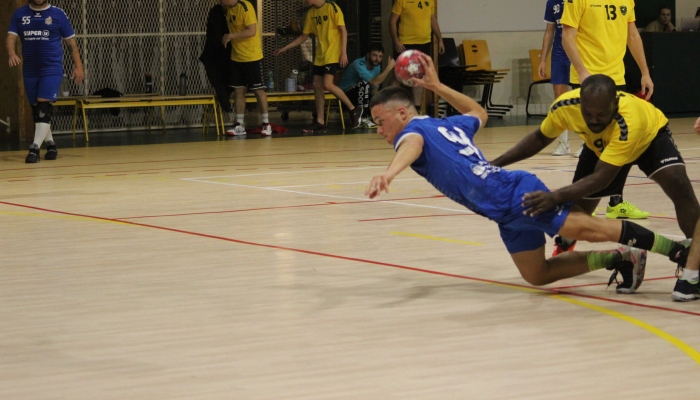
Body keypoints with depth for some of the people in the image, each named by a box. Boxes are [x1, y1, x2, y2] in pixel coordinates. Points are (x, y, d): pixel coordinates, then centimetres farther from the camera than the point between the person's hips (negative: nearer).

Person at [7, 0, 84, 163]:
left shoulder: (58, 14, 1)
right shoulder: (20, 14, 7)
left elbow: (70, 41, 4)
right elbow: (11, 37, 0)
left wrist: (78, 66, -2)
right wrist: (12, 53, -21)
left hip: (52, 69, -4)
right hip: (29, 70, 4)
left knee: (44, 107, -16)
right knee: (36, 109, 10)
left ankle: (35, 148, -21)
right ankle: (50, 145, 24)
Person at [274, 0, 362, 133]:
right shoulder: (311, 12, 10)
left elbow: (343, 30, -11)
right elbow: (304, 36, 17)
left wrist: (344, 52, -18)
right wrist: (285, 48, 14)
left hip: (333, 54, -8)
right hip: (320, 55, 8)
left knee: (327, 84, -18)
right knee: (317, 86, 2)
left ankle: (354, 109, -3)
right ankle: (320, 122, 7)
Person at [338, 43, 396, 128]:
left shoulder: (377, 66, 0)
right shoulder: (359, 64, -26)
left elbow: (374, 89, 1)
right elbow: (374, 82, -37)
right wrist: (389, 67, -32)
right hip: (345, 96, -8)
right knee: (364, 83, -35)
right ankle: (362, 119, -31)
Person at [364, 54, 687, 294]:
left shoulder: (412, 130, 0)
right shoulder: (446, 125, 25)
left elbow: (412, 145, -27)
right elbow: (479, 113, 46)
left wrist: (389, 174, -48)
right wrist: (436, 86, 52)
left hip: (513, 196, -9)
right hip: (509, 213, 9)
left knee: (585, 228, -17)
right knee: (537, 275, 9)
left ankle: (679, 250, -20)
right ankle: (617, 258, 5)